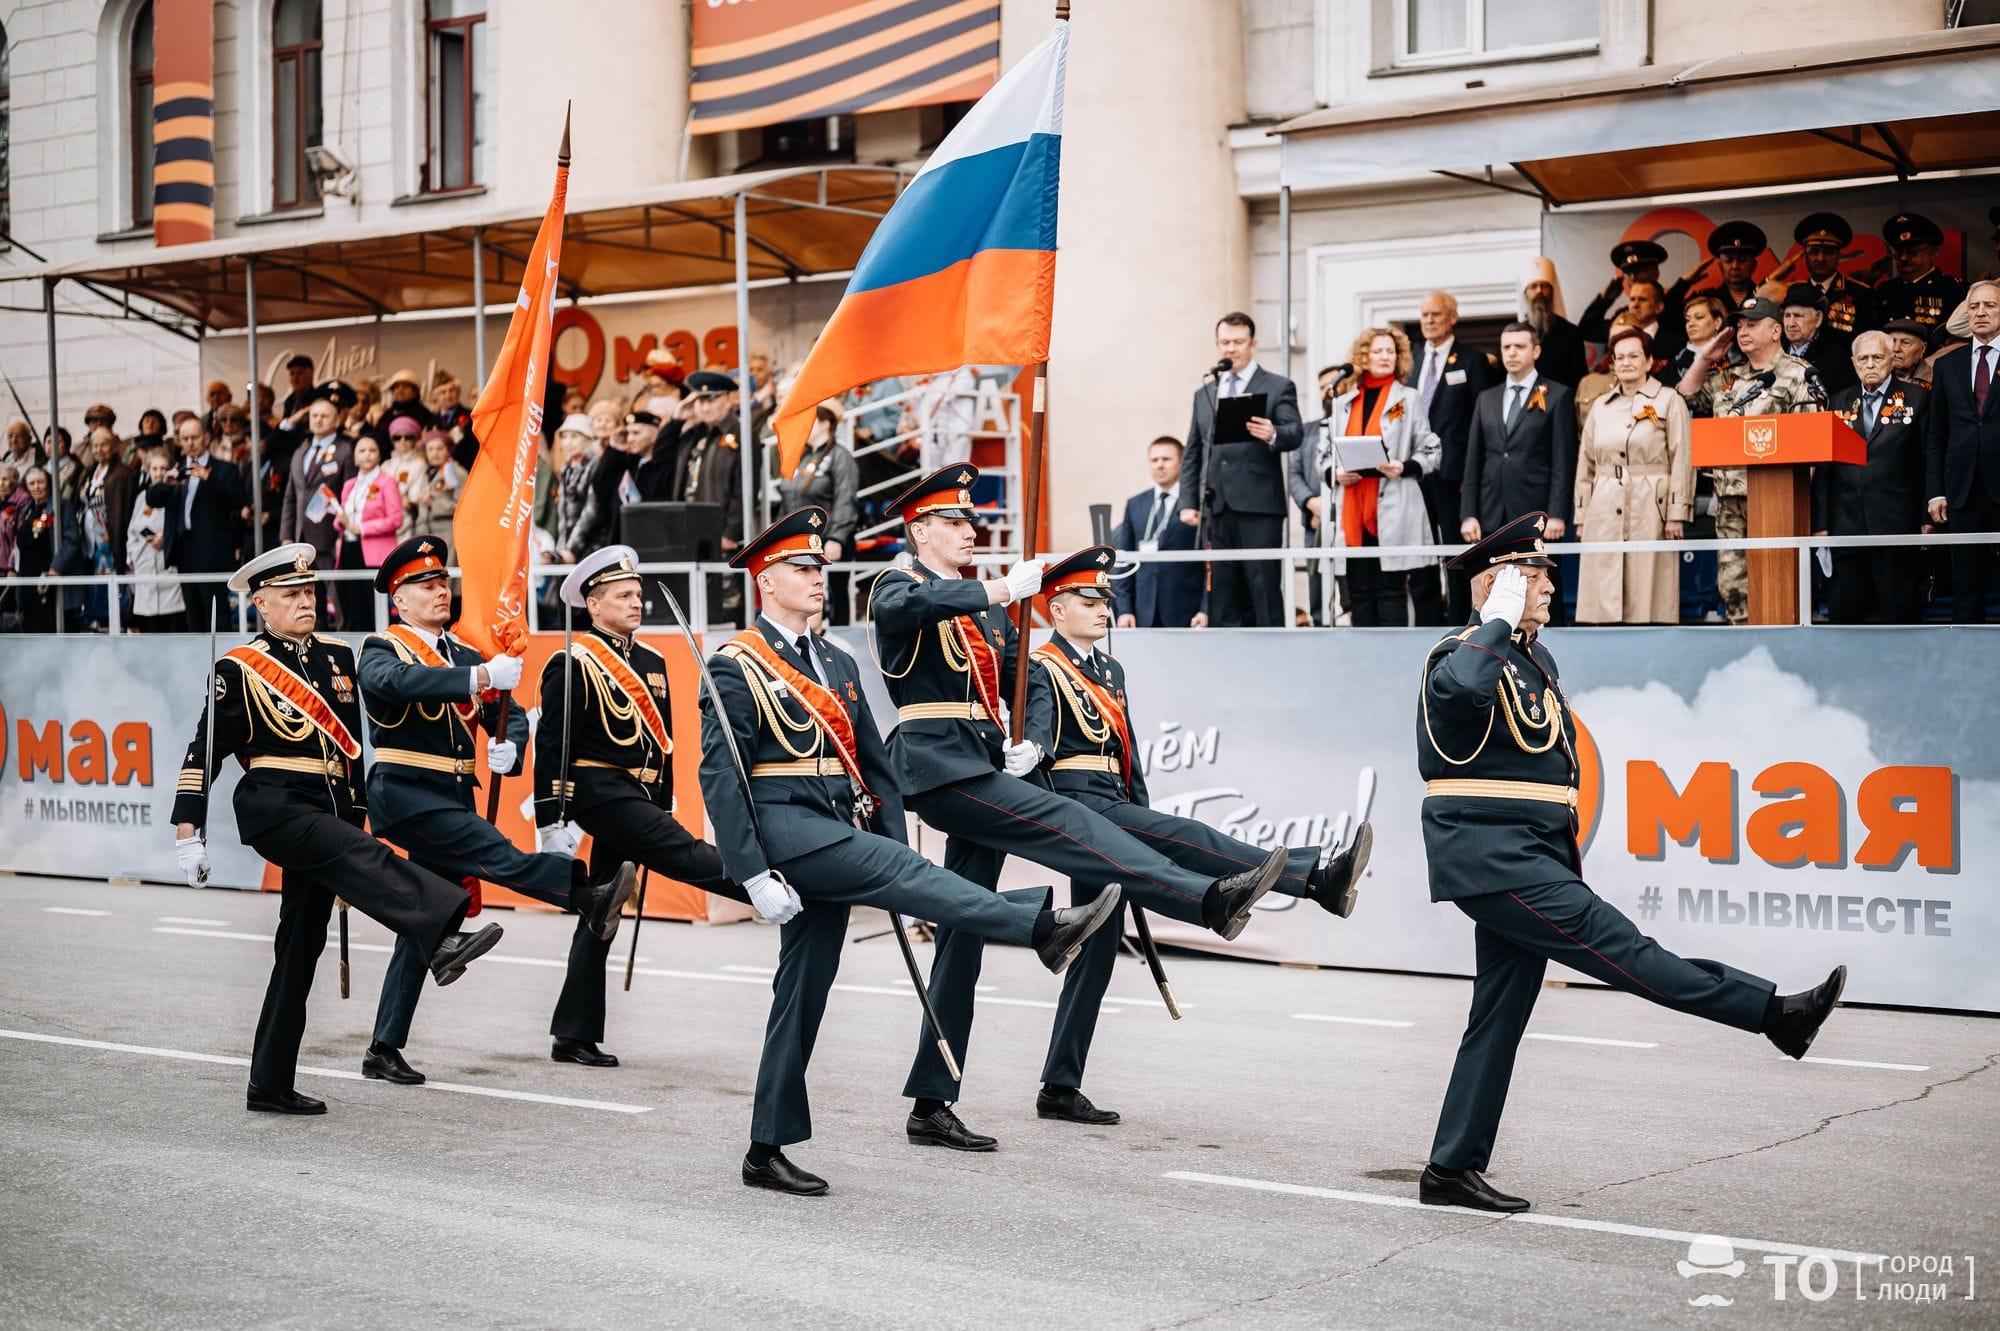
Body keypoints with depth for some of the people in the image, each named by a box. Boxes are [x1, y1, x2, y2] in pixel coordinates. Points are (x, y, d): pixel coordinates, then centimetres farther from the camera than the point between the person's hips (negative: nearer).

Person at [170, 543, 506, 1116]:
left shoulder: (338, 656, 14)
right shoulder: (240, 669, -1)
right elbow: (204, 753, -2)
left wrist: (357, 810, 24)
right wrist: (188, 832, -7)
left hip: (328, 811, 6)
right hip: (274, 806, -6)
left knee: (302, 945, 6)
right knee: (361, 856, -33)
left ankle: (271, 1085, 12)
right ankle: (440, 942, -54)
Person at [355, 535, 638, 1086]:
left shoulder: (463, 655, 17)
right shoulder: (382, 649, -2)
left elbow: (509, 714, 13)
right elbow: (395, 681, -27)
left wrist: (508, 747, -12)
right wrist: (480, 677, -38)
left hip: (453, 797, 7)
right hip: (404, 793, -7)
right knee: (494, 854, -27)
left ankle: (385, 1050, 11)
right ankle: (589, 897, -44)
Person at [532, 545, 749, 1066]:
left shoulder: (652, 662, 14)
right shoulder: (573, 664, -8)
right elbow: (551, 745, -12)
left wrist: (663, 805, 20)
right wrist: (551, 822, -15)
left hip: (637, 798, 8)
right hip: (600, 793, -8)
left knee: (601, 918, 9)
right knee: (682, 853, -23)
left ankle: (574, 1036, 13)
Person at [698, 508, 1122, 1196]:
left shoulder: (837, 663, 18)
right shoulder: (738, 666, -4)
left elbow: (874, 764, 19)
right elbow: (720, 778, -10)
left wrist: (892, 841, 9)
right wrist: (755, 876, -17)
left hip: (835, 836, 7)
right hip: (782, 825, -7)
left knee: (804, 990, 6)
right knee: (901, 870, -26)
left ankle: (768, 1150, 11)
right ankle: (1041, 927, -38)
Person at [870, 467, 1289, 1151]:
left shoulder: (986, 609, 24)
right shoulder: (897, 586, 1)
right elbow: (905, 606, -25)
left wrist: (1029, 743, 0)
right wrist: (1004, 588, -33)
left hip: (983, 771, 8)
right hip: (941, 767, -8)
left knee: (962, 944, 7)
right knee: (1065, 824, -24)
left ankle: (931, 1106, 11)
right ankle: (1212, 900, -38)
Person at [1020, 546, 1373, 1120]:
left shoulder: (1110, 668, 21)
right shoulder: (1042, 668, -3)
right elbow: (1037, 730, -23)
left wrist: (1141, 823, 21)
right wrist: (1029, 752, -46)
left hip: (1110, 812, 9)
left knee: (1096, 955, 7)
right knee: (1186, 838, -24)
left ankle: (1061, 1088, 11)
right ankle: (1317, 878, -33)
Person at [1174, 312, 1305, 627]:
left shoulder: (1278, 387, 6)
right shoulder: (1204, 394, 20)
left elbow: (1295, 433, -8)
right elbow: (1191, 455, 18)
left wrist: (1273, 435, -30)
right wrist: (1188, 503, 8)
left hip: (1259, 506, -5)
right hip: (1217, 507, 5)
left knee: (1263, 588, -6)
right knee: (1222, 595, 5)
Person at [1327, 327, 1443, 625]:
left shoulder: (1409, 399, 6)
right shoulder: (1343, 403, 16)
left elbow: (1431, 451, 4)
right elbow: (1328, 454, 18)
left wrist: (1405, 468, -14)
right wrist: (1336, 473, -3)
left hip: (1393, 511, -4)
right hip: (1353, 512, 4)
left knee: (1390, 589, -5)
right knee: (1359, 591, 4)